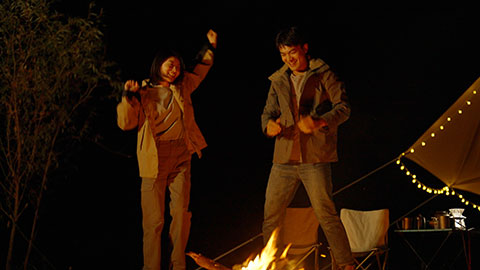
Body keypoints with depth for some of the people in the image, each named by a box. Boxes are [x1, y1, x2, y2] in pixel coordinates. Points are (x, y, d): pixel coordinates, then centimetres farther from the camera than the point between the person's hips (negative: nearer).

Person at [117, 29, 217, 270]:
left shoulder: (182, 87, 14)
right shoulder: (143, 92, 1)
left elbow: (200, 71, 33)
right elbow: (126, 123, -5)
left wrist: (210, 48, 27)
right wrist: (129, 96, -16)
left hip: (181, 159, 4)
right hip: (155, 159, -4)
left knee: (181, 212, 0)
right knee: (154, 219, -3)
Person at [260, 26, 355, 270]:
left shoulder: (323, 75, 1)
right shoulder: (279, 81, 14)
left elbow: (343, 108, -3)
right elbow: (269, 111, 18)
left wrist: (320, 122, -21)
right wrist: (269, 124, -6)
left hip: (315, 158, -5)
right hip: (284, 158, 5)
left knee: (325, 213, -9)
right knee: (271, 215, 7)